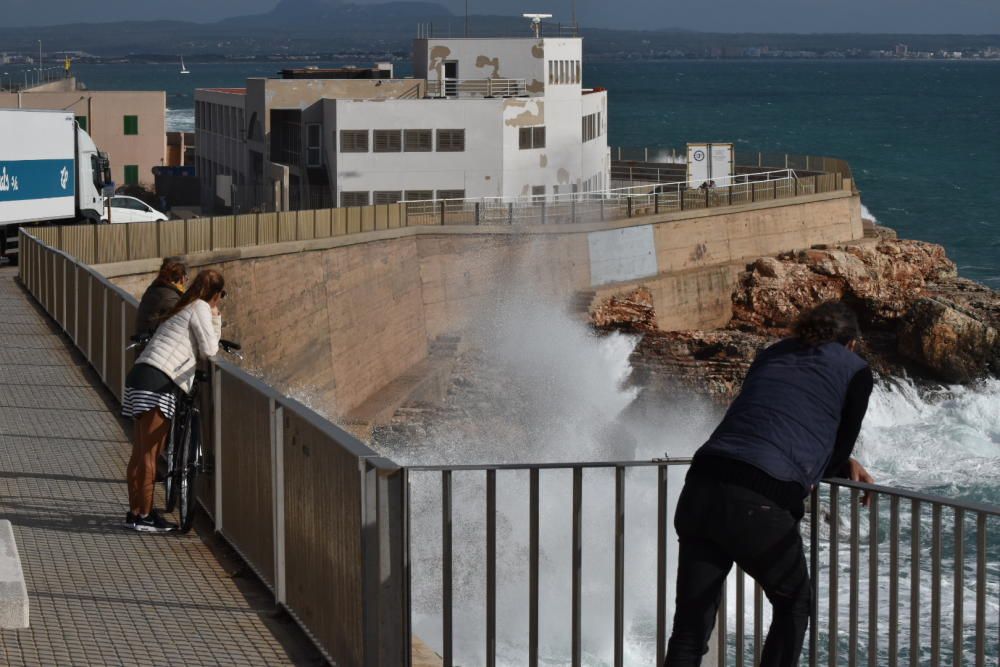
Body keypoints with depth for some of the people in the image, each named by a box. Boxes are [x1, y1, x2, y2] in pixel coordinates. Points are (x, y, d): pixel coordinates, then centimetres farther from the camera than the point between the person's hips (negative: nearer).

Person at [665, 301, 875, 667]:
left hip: (700, 489, 5)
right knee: (794, 606, 22)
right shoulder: (855, 371, 12)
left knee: (689, 631, 5)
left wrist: (844, 463, 37)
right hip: (758, 505, -5)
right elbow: (839, 450, 12)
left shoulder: (771, 355, 27)